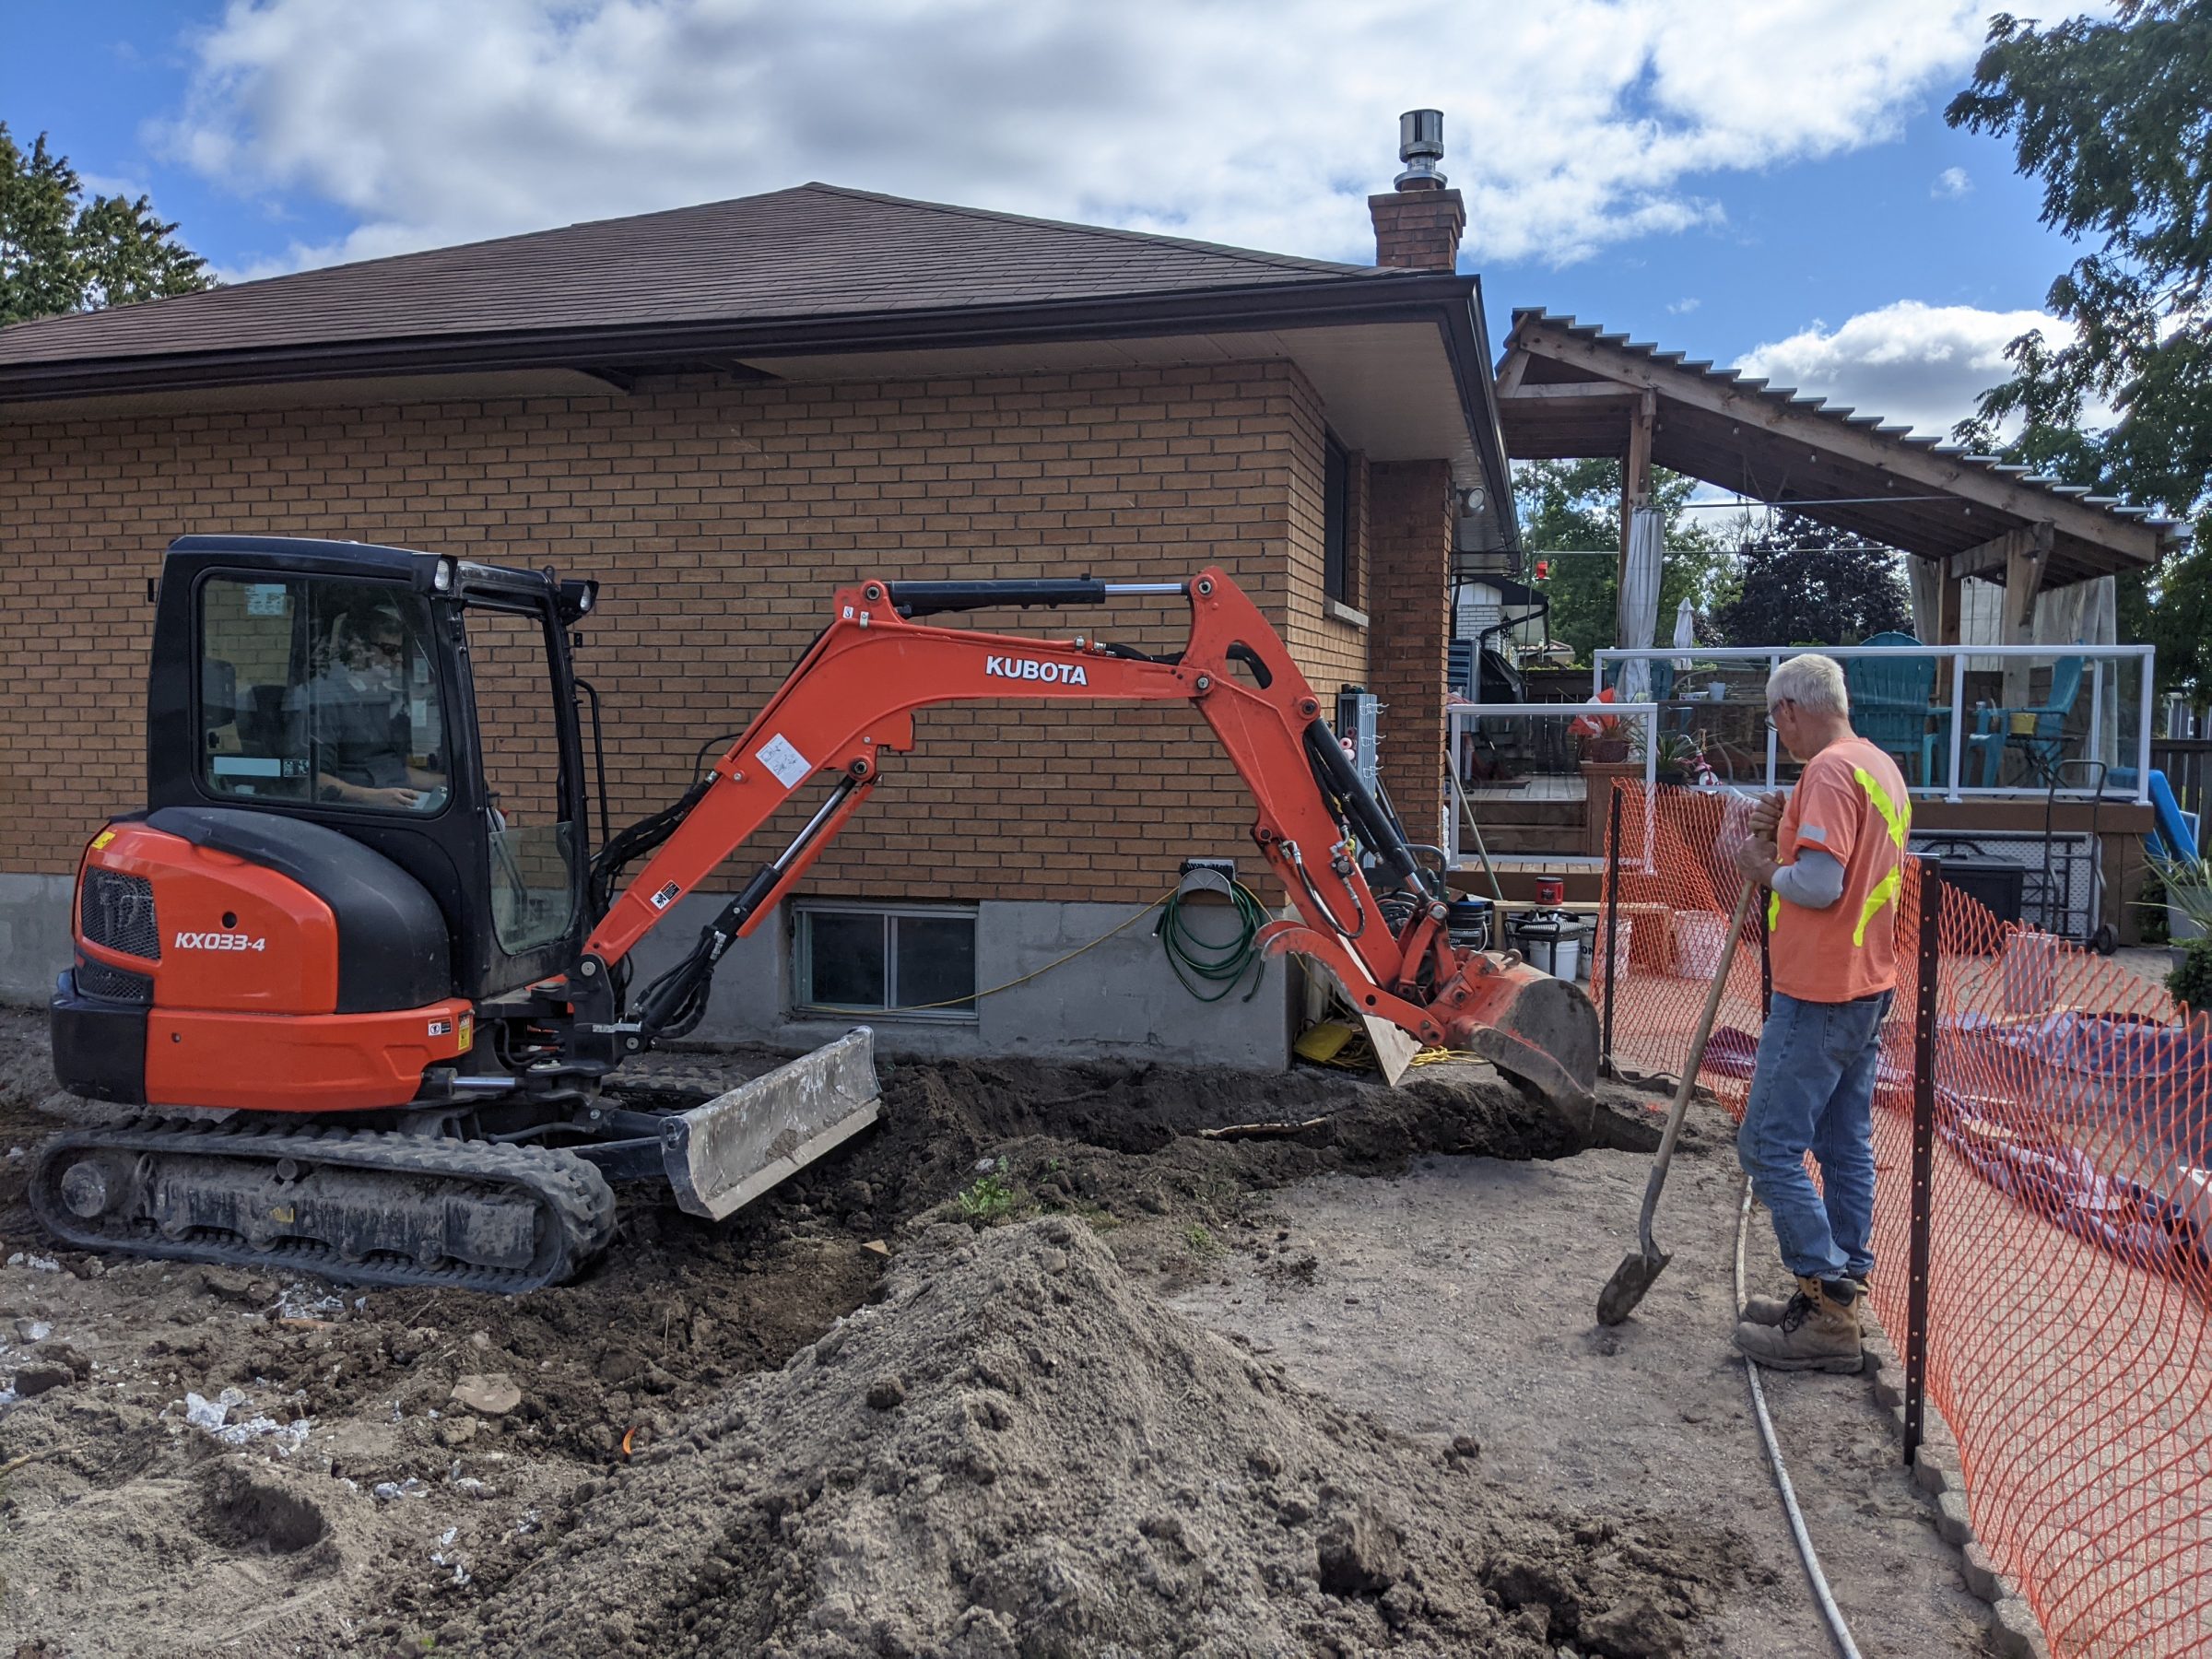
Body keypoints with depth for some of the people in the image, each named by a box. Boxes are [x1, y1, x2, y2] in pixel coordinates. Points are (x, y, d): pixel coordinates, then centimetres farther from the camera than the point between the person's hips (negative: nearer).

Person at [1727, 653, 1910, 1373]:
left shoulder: (1829, 773, -18)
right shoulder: (1882, 767, 14)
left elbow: (1820, 885, -25)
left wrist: (1766, 870, -7)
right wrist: (1784, 835, 7)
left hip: (1817, 995, -10)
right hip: (1866, 986, 10)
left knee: (1770, 1146, -5)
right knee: (1846, 1146, 14)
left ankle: (1828, 1311, -3)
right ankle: (1840, 1296, 22)